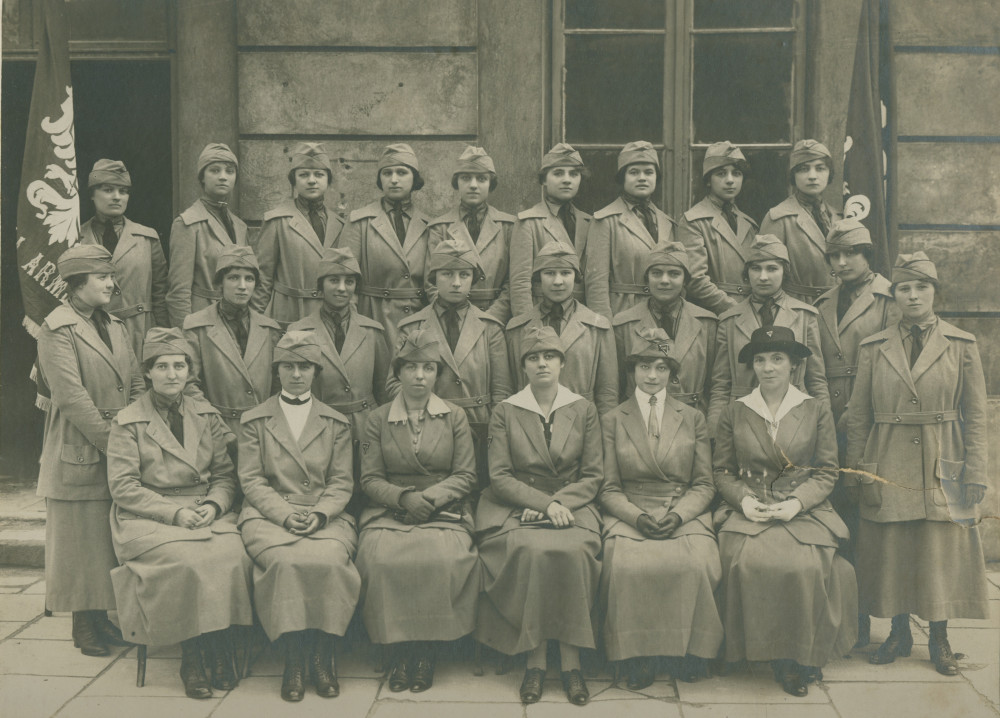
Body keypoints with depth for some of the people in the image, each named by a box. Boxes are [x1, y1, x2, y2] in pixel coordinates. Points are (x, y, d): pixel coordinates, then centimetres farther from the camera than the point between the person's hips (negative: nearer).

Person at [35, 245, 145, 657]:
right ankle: (83, 626, 14)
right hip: (78, 457, -7)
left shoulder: (116, 326, 13)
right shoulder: (56, 330, -11)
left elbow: (136, 385, 13)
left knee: (111, 541, 11)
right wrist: (112, 443, -16)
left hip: (120, 455, 7)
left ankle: (101, 616, 23)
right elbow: (73, 398, -17)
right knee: (80, 542, 3)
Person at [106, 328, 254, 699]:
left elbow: (225, 474, 13)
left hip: (206, 513, 3)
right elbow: (122, 487, -4)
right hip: (149, 517, -3)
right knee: (188, 560, -31)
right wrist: (174, 513, -15)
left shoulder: (206, 415, 14)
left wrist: (213, 505, -9)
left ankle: (219, 651, -15)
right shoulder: (128, 422, 3)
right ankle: (191, 658, -14)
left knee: (230, 555, -28)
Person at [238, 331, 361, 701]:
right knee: (288, 562, -33)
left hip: (326, 517, 1)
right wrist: (285, 514, -12)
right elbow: (251, 480, 4)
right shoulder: (254, 421, 12)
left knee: (330, 560, -32)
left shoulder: (336, 423, 15)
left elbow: (342, 482, 9)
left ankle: (323, 657, -16)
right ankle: (293, 661, -20)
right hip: (269, 516, -1)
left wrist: (319, 514, -11)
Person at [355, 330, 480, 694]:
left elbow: (465, 476, 6)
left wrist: (429, 497, -11)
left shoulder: (454, 417, 11)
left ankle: (426, 648, -15)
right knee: (381, 557, -31)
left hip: (444, 511, 0)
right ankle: (399, 649, -15)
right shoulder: (378, 419, 11)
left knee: (443, 558, -32)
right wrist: (404, 497, -13)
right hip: (389, 512, 1)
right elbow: (369, 479, 6)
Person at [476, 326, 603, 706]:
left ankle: (570, 660, -21)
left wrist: (559, 502, -10)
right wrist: (545, 503, -13)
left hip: (572, 506, 1)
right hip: (516, 510, -1)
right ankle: (535, 658, -21)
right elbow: (499, 477, 1)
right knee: (532, 550, -33)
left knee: (573, 550, -32)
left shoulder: (583, 410, 11)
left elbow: (593, 475, 7)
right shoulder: (505, 412, 8)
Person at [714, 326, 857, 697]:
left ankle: (801, 654, -6)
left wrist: (797, 502, -11)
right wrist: (743, 499, -9)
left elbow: (826, 471, 5)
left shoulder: (816, 410, 8)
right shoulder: (734, 412, 10)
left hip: (805, 511, -1)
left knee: (806, 565, -31)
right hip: (749, 513, 1)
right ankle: (778, 657, -11)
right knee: (747, 561, -30)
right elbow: (722, 470, 10)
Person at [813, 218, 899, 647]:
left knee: (858, 520, -4)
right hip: (830, 426, 5)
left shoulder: (889, 301, -1)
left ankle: (857, 623, 6)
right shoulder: (823, 307, 17)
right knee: (835, 516, 6)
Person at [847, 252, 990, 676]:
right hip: (888, 468, 1)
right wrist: (856, 473, 1)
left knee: (943, 552, 4)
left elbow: (975, 417, 2)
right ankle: (899, 634, 22)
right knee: (892, 552, 6)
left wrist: (975, 474, -4)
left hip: (943, 468, -1)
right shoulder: (874, 348, 5)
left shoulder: (961, 345, 2)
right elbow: (858, 417, 6)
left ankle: (939, 639, 19)